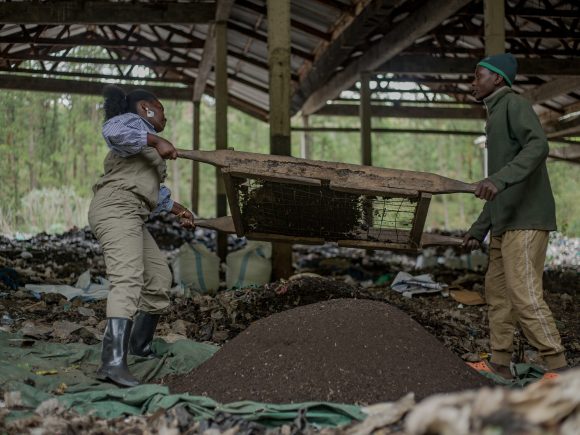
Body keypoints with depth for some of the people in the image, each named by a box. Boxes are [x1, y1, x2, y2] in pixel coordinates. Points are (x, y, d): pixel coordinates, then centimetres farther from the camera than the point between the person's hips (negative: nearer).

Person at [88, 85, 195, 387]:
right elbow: (112, 131, -22)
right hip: (115, 207, -11)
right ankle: (113, 362, -40)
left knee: (159, 278, 17)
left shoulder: (146, 141, 32)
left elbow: (151, 188, 43)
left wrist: (175, 208, 50)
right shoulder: (133, 121, 3)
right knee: (128, 278, -26)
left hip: (131, 217, 11)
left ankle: (140, 348, 30)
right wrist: (155, 141, -23)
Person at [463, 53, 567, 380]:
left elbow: (538, 146, -23)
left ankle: (558, 370, -14)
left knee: (525, 297, -15)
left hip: (525, 220, -10)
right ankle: (500, 365, 16)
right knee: (498, 291, 10)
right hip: (504, 223, 10)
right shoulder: (496, 117, 24)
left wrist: (499, 179, -37)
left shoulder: (514, 104, -3)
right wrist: (479, 229, 24)